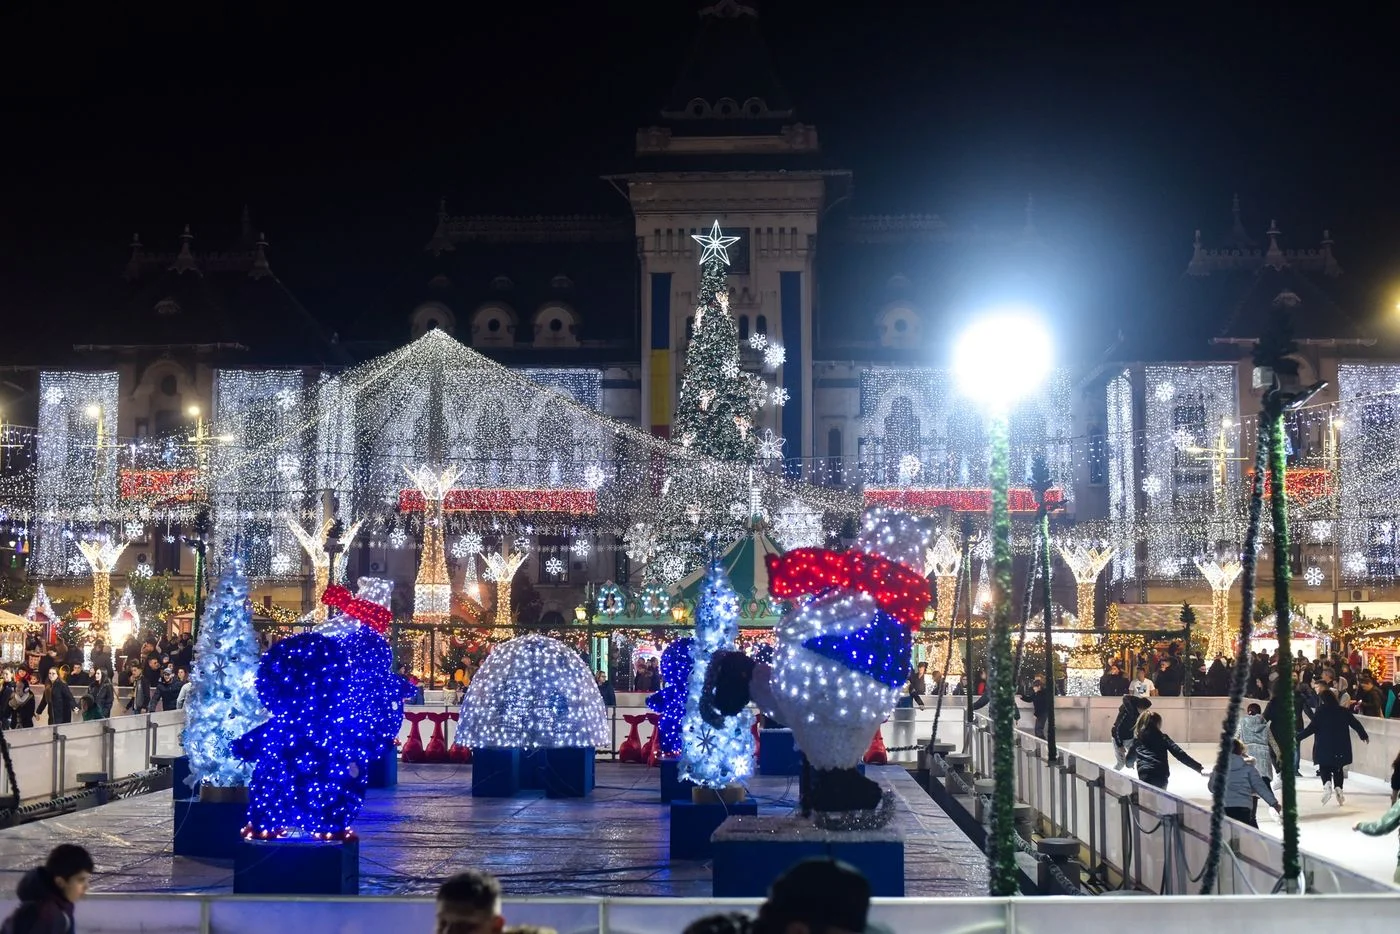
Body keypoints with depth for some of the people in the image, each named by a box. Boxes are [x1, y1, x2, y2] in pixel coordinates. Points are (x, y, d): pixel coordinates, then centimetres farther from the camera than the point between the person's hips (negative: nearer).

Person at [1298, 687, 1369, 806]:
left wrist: (1298, 738, -6)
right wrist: (1364, 735, 27)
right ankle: (1338, 788, 2)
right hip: (1341, 746, 3)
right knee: (1338, 768, 15)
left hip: (1324, 746, -3)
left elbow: (1311, 728, -12)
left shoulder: (1320, 712, -7)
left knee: (1324, 767, 9)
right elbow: (1356, 724, 9)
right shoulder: (1343, 711, 2)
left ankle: (1327, 783, -19)